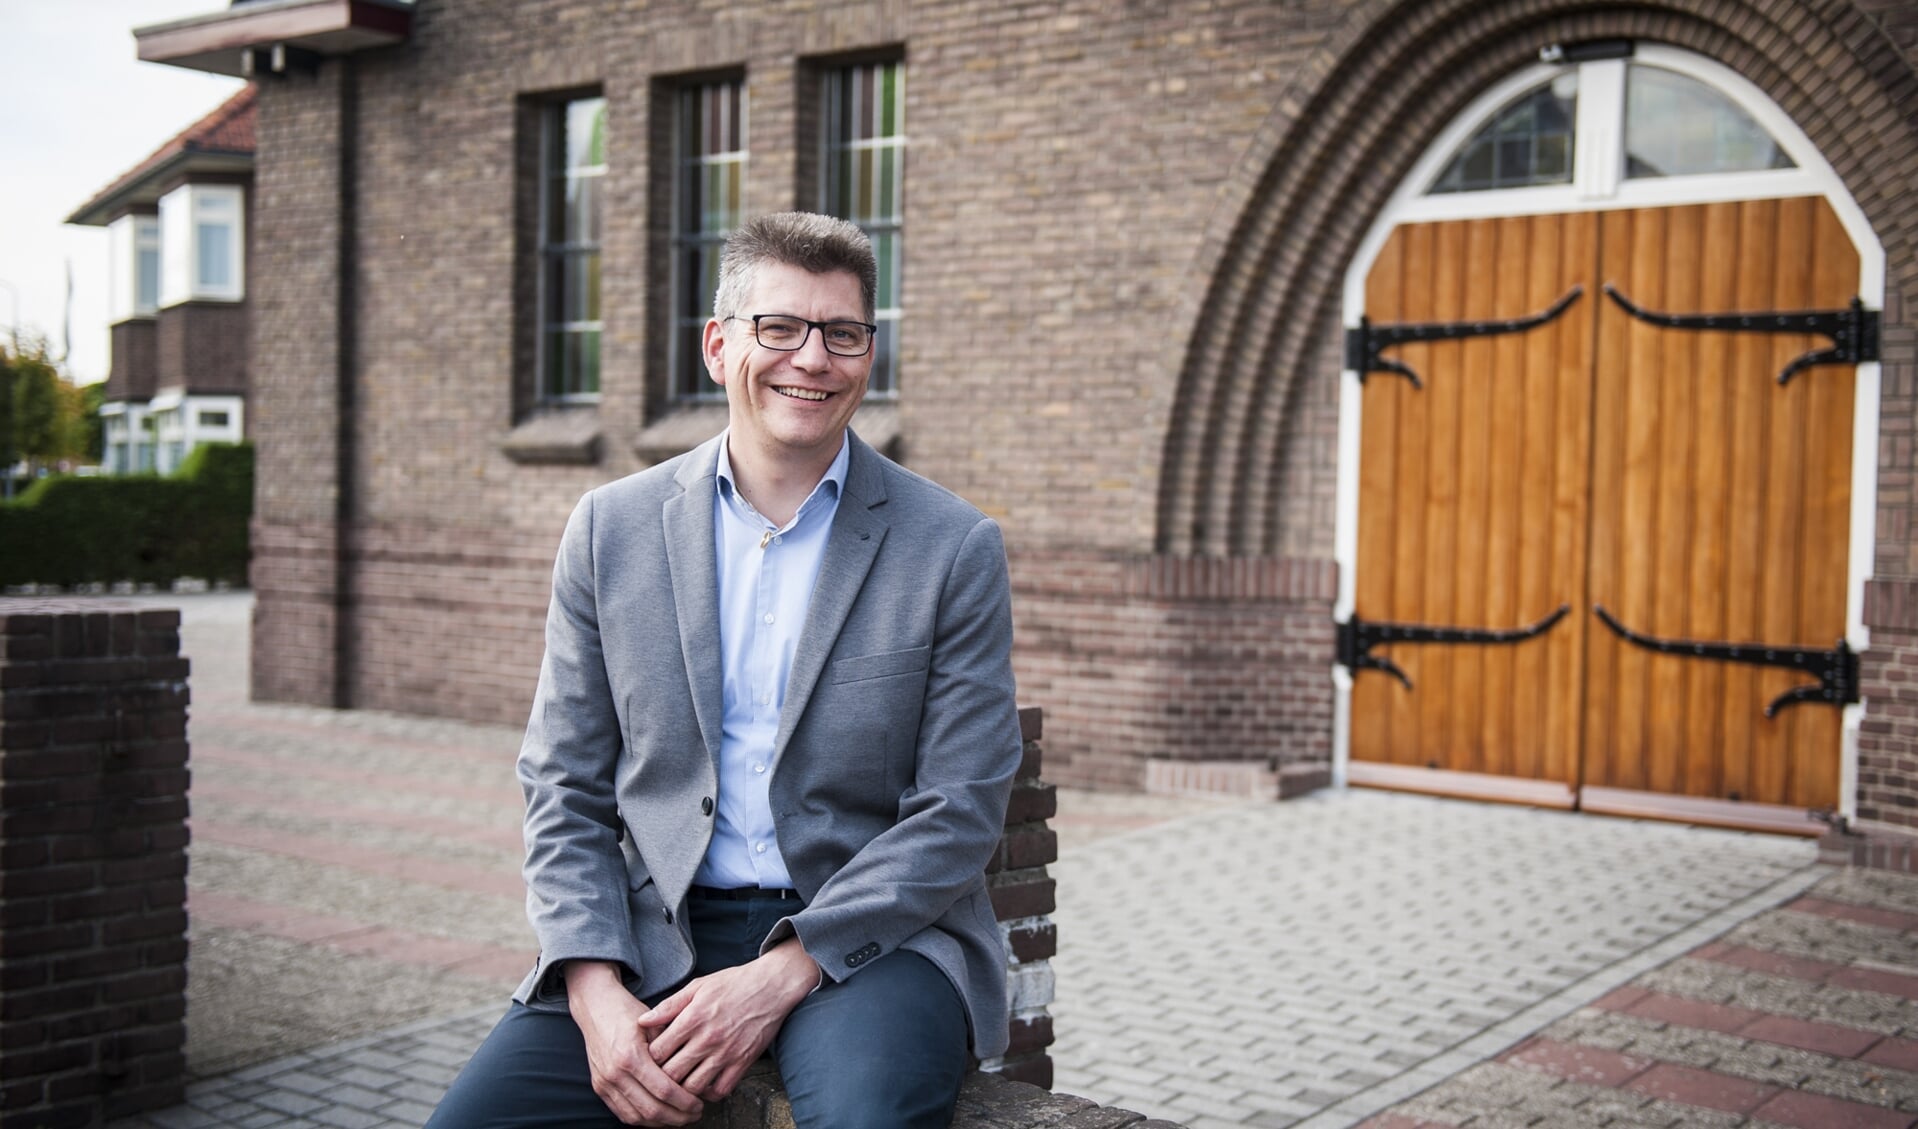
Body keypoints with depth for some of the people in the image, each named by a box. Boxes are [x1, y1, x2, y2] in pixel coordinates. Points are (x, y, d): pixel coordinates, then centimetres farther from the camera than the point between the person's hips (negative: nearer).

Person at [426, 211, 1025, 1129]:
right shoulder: (611, 529, 7)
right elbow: (564, 789, 7)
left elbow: (959, 811, -4)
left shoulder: (954, 549, -1)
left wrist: (779, 977, -15)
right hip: (653, 935, 2)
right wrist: (594, 992, -9)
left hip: (863, 933, -2)